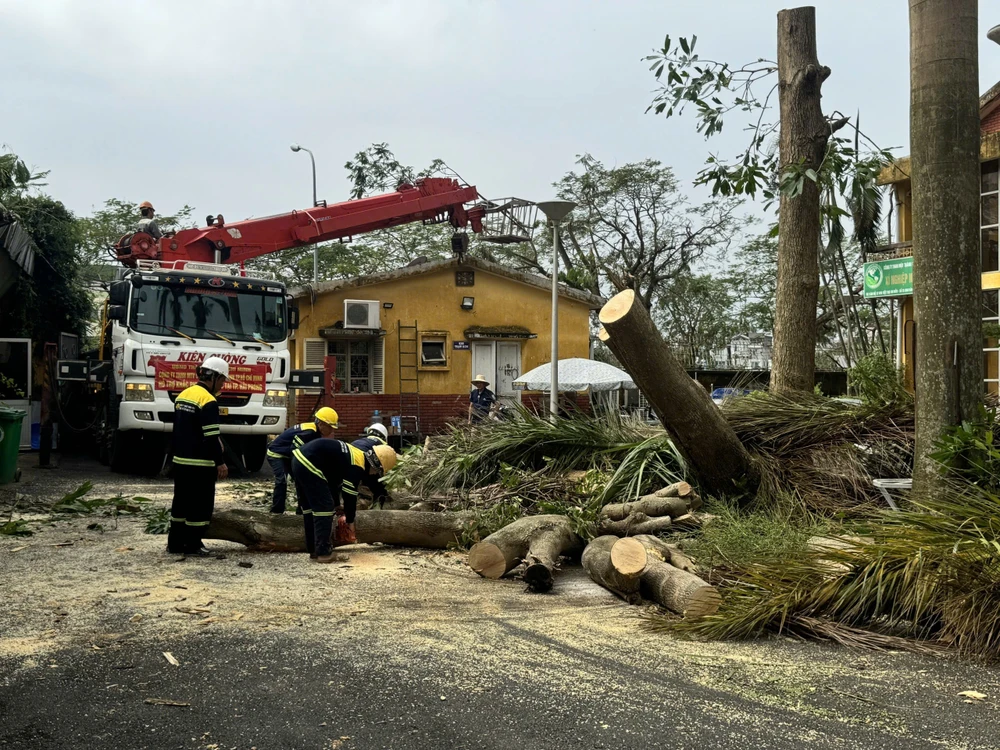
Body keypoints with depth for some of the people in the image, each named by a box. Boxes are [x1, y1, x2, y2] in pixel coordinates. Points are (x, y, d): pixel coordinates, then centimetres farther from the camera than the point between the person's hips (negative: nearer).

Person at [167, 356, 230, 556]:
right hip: (200, 464, -9)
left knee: (181, 502, 14)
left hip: (180, 460, 9)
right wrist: (220, 463, -13)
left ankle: (175, 543, 19)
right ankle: (192, 545, 4)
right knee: (200, 505, 0)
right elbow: (211, 437, -19)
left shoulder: (183, 395, 12)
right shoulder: (208, 401, -16)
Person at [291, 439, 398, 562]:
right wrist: (350, 521, 9)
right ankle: (323, 553, -1)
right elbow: (350, 495, -4)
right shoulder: (357, 467, -9)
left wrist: (335, 507, 33)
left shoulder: (353, 455, 20)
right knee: (324, 508, -4)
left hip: (299, 459, 10)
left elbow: (335, 482, 28)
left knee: (310, 506, 17)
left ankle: (314, 550, 23)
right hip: (309, 464, -10)